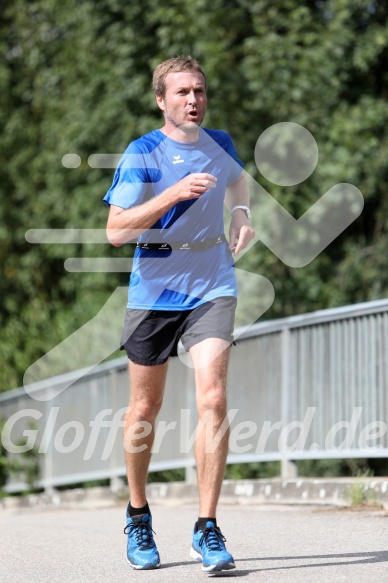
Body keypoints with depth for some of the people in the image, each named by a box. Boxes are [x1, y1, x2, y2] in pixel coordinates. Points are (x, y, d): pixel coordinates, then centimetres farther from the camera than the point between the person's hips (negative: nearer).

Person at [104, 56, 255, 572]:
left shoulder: (221, 144, 5)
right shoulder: (142, 155, -9)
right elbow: (116, 230, -19)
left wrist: (242, 215, 9)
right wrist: (174, 194, -28)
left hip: (212, 289, 2)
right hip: (154, 292, -2)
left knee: (212, 400, -15)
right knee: (145, 409, 8)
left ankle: (207, 529, -9)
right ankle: (138, 517, 30)